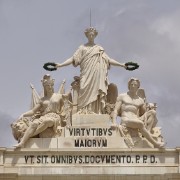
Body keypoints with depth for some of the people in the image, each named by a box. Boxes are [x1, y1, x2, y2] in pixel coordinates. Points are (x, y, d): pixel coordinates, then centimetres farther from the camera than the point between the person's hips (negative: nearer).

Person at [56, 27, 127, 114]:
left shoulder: (99, 49, 16)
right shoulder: (82, 48, 10)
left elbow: (108, 60, 15)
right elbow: (73, 59, 4)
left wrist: (121, 64, 8)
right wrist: (60, 65, -7)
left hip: (97, 76, 2)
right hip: (86, 76, -2)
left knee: (96, 96, -5)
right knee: (86, 95, -10)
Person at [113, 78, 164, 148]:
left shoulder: (140, 100, 22)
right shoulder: (122, 97, 15)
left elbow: (144, 113, 23)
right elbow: (116, 110, 5)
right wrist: (114, 122, -9)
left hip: (136, 120, 5)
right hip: (125, 121, -5)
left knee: (152, 112, -16)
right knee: (140, 123, -36)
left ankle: (148, 132, -34)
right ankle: (155, 143, -39)